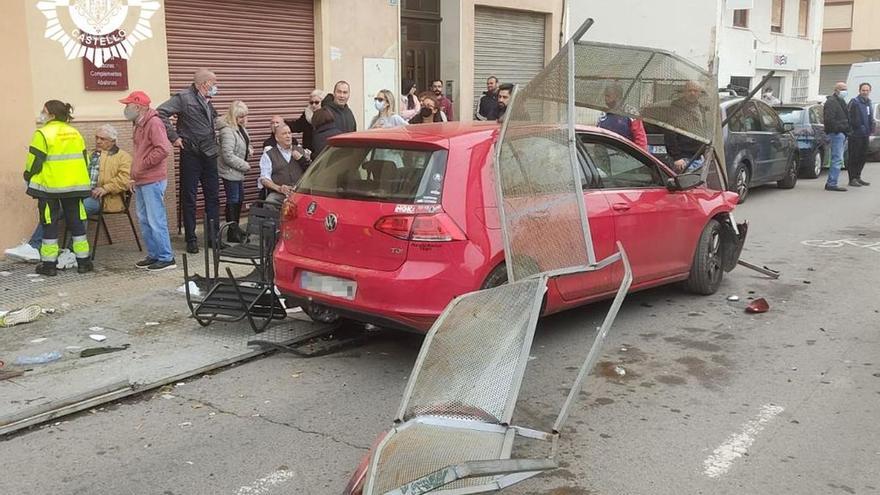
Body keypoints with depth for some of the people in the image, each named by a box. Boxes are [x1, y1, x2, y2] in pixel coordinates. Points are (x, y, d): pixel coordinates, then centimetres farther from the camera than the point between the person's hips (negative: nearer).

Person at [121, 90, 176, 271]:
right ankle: (153, 255, 21)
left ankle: (166, 258, 1)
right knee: (144, 220, 13)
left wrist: (143, 165, -16)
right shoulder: (139, 124, 16)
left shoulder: (154, 123, -13)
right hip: (141, 181, 10)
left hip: (153, 181, -10)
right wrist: (134, 176, 19)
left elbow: (164, 149, -23)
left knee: (156, 221, -6)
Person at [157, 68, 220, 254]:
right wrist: (173, 136, -17)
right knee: (189, 199, 2)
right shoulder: (184, 98, -10)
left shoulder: (207, 102, 13)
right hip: (191, 155, -7)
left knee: (213, 197, 9)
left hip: (210, 155, 7)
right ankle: (191, 240, 9)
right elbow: (161, 113, -18)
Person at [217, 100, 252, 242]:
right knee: (233, 201, -3)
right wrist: (245, 166, -19)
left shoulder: (240, 127, 5)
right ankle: (232, 234, 4)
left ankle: (236, 229, 29)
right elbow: (228, 156, -26)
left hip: (238, 171, 10)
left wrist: (248, 149, 2)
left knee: (239, 199, 17)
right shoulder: (227, 131, -24)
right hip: (230, 171, -10)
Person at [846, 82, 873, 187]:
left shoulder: (869, 103, 16)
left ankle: (857, 177, 22)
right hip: (855, 134, -8)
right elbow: (848, 117, -14)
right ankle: (852, 179, 0)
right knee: (854, 157, -4)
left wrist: (871, 129, 14)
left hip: (865, 135, 8)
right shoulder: (854, 102, -9)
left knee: (863, 157, 12)